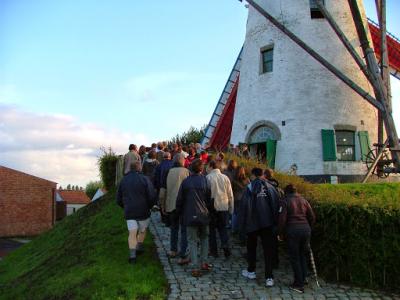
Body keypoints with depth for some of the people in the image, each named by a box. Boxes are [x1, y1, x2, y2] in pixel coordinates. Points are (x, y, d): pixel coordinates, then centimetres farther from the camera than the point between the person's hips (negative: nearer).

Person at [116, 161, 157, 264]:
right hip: (143, 211, -2)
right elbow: (152, 197, -12)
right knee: (142, 230, 20)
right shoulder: (144, 179, -8)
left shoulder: (123, 180, 6)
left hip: (129, 212, 2)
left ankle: (132, 254, -11)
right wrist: (149, 207, 5)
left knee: (132, 233, -1)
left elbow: (119, 199, 11)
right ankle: (139, 248, 27)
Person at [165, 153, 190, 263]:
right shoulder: (186, 171, -12)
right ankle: (182, 256, 5)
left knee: (174, 228, 22)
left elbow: (165, 189, 2)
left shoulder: (169, 172, -1)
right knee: (184, 230, 4)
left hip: (171, 204, 4)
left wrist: (164, 206, 9)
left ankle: (173, 250, 33)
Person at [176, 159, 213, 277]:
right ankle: (203, 262, 19)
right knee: (204, 238, 21)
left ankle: (196, 268, 2)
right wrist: (209, 211, 15)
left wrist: (179, 212, 14)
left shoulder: (185, 182, -5)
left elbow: (180, 199, 0)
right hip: (204, 215, 1)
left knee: (192, 241, 5)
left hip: (190, 216, -1)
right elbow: (209, 199, 0)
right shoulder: (205, 181, -5)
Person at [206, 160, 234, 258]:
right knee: (223, 228, 14)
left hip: (212, 207, -3)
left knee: (212, 229, 10)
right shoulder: (225, 178, 4)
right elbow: (230, 195, 6)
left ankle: (214, 251, 15)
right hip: (224, 207, 3)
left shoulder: (208, 177, -8)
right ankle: (226, 245, -6)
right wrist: (231, 209, 13)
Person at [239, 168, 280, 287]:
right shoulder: (269, 187, 2)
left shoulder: (249, 187, -6)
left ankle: (251, 271, 28)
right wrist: (275, 221, 9)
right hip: (267, 223, 2)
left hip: (252, 223, -2)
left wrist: (243, 223, -1)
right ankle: (269, 277, 0)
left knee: (251, 247, 17)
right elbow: (276, 204, 2)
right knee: (268, 249, 3)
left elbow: (244, 205, -8)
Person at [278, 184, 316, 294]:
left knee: (294, 257, 5)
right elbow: (312, 217, 11)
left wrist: (281, 233, 4)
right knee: (303, 256, 18)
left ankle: (298, 285, 8)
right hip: (306, 229, 5)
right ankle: (302, 280, 23)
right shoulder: (304, 200, 12)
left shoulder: (285, 201, -1)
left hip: (293, 230, -5)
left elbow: (282, 219, -7)